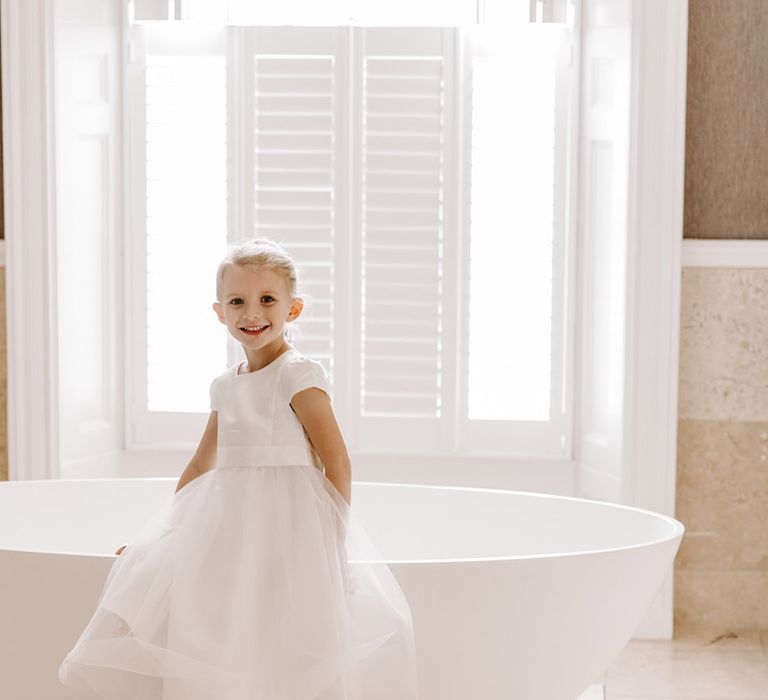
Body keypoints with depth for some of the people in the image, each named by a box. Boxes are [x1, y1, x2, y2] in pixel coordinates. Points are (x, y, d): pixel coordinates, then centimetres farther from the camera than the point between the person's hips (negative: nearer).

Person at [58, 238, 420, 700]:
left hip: (288, 521, -7)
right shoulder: (226, 386, 14)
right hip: (231, 520, 7)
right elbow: (202, 466, 23)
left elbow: (337, 461, -9)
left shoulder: (299, 376, -7)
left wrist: (332, 538, -12)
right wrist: (159, 533, 23)